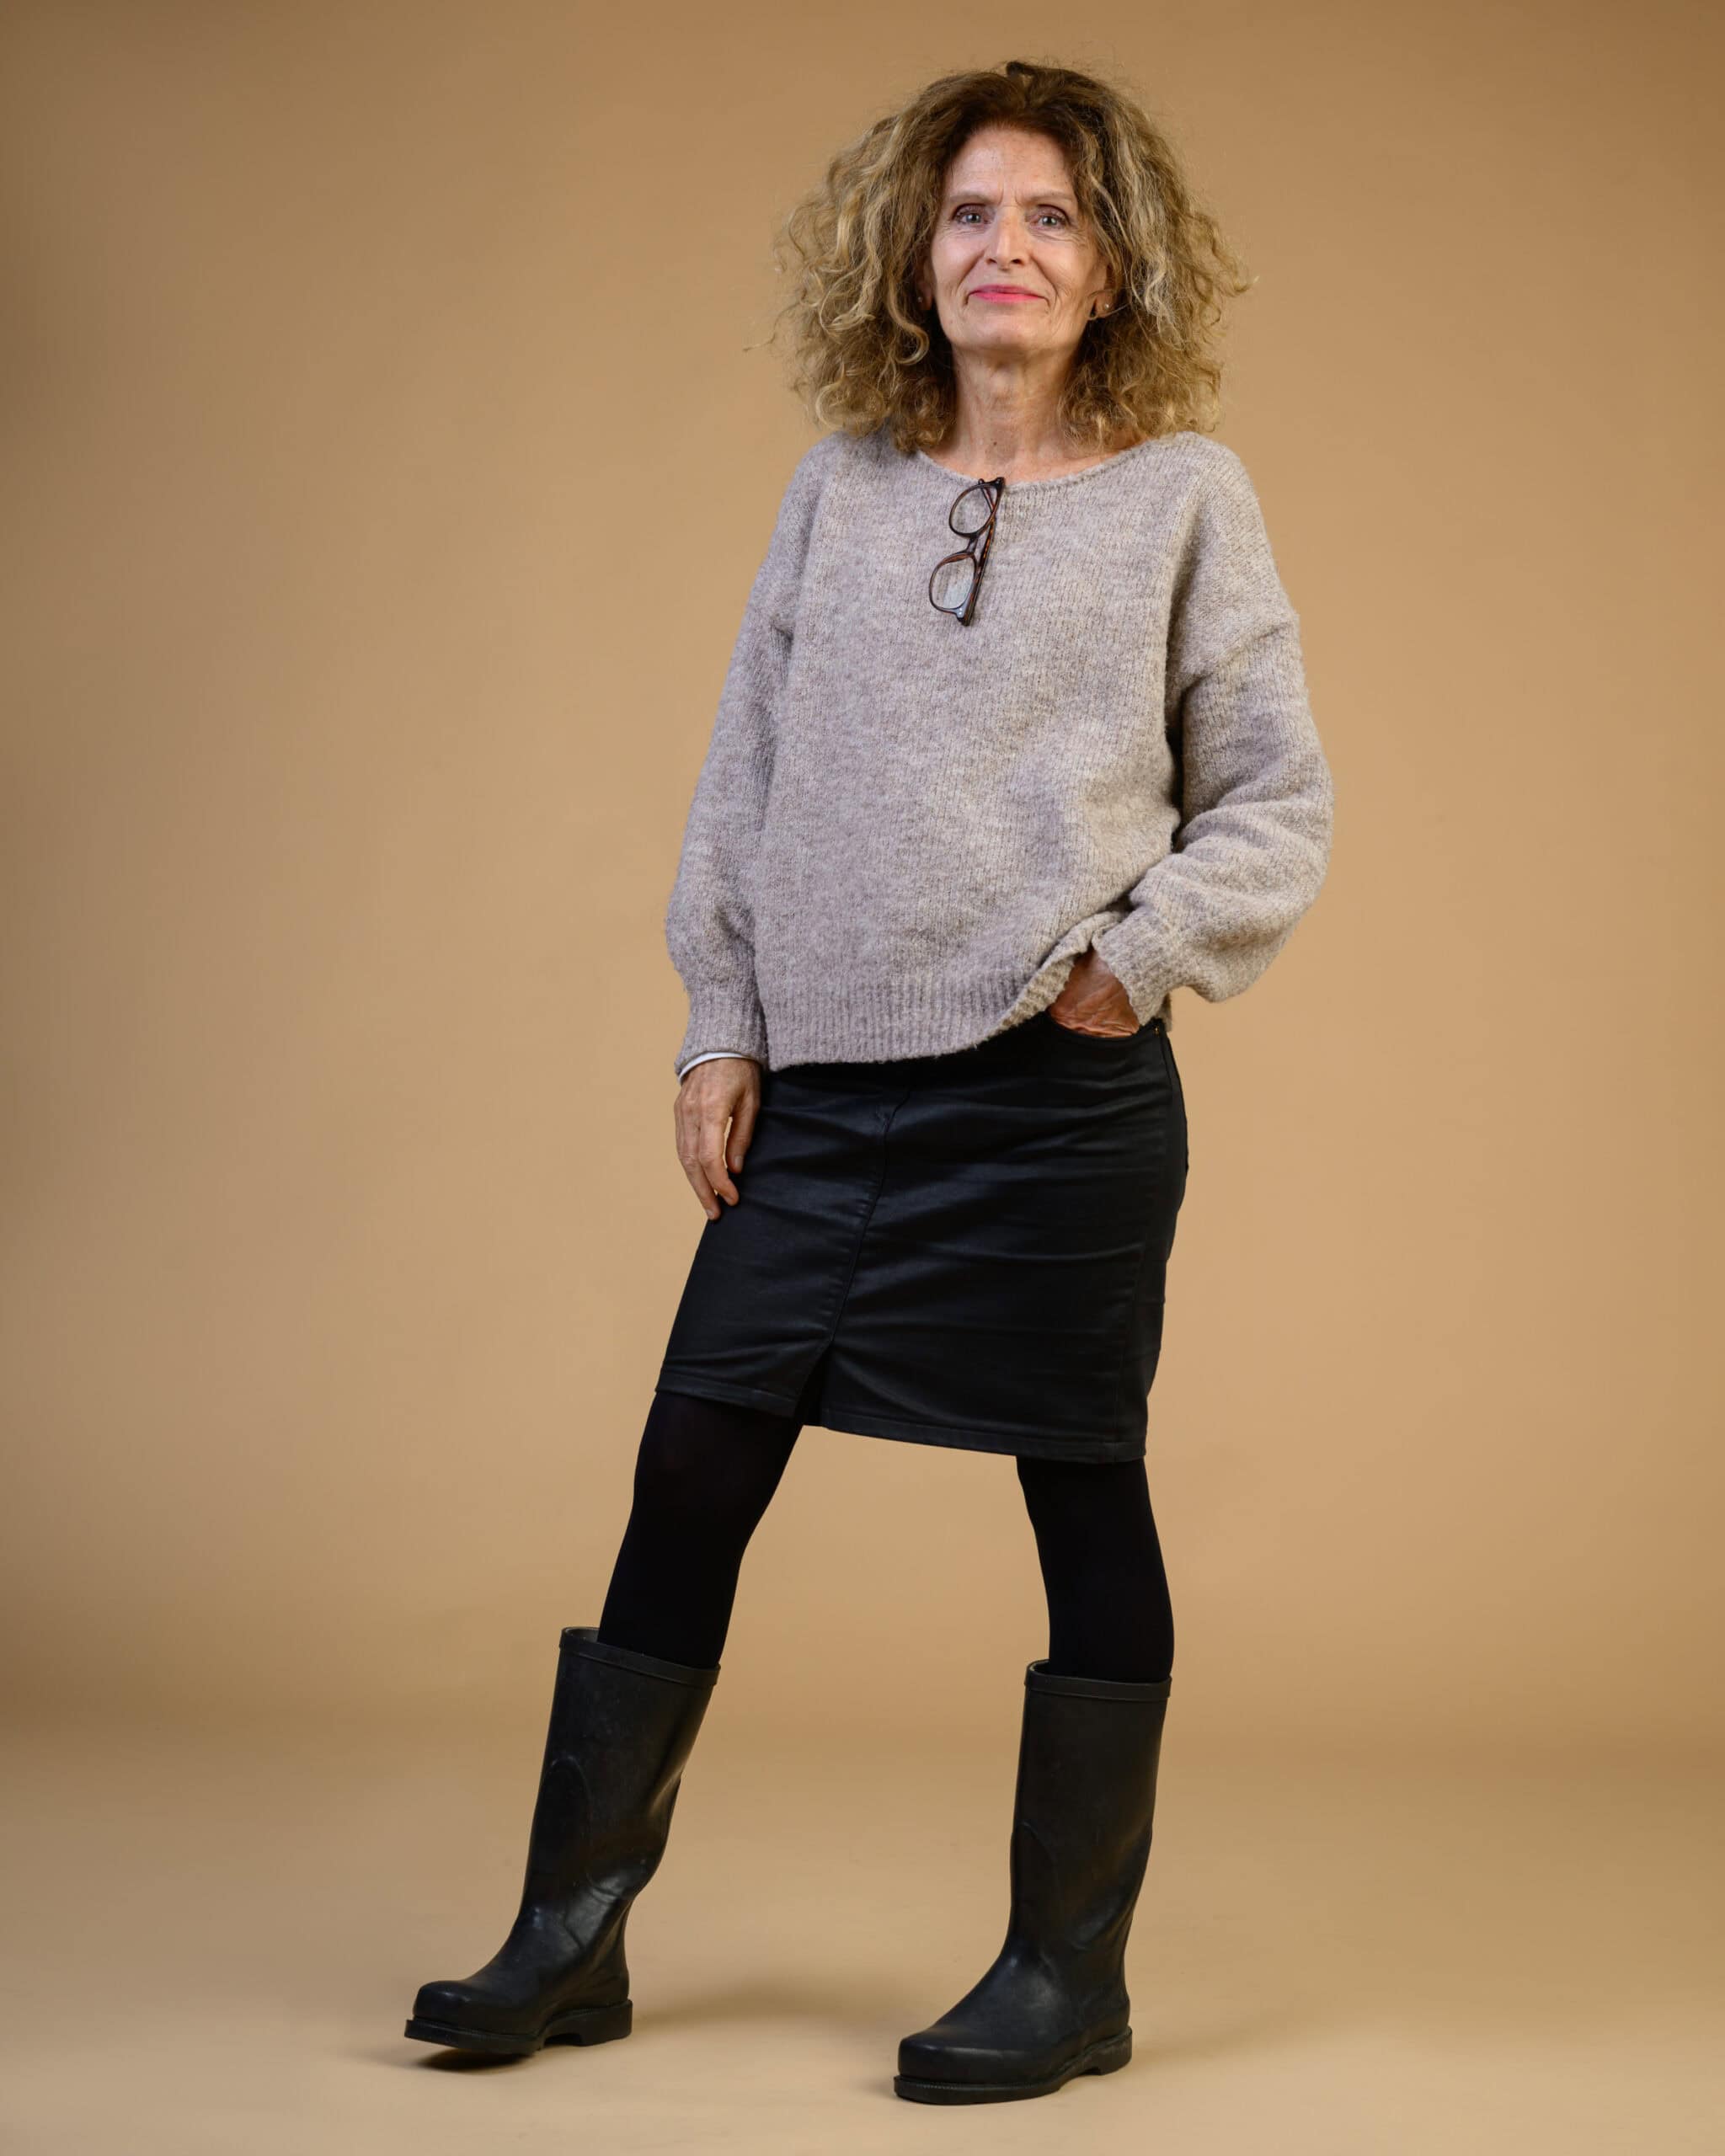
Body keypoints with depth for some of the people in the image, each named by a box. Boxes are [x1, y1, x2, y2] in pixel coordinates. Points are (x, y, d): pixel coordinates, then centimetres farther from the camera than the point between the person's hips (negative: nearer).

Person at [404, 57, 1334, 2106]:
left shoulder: (1183, 492, 3)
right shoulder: (838, 487, 12)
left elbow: (1277, 795, 5)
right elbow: (746, 770, 13)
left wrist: (1150, 948, -9)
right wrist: (723, 1024, 6)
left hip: (1060, 1093, -3)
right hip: (822, 1088, 4)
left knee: (1087, 1511, 5)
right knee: (687, 1484, 4)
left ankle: (1067, 1975, 18)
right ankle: (570, 1939, 18)